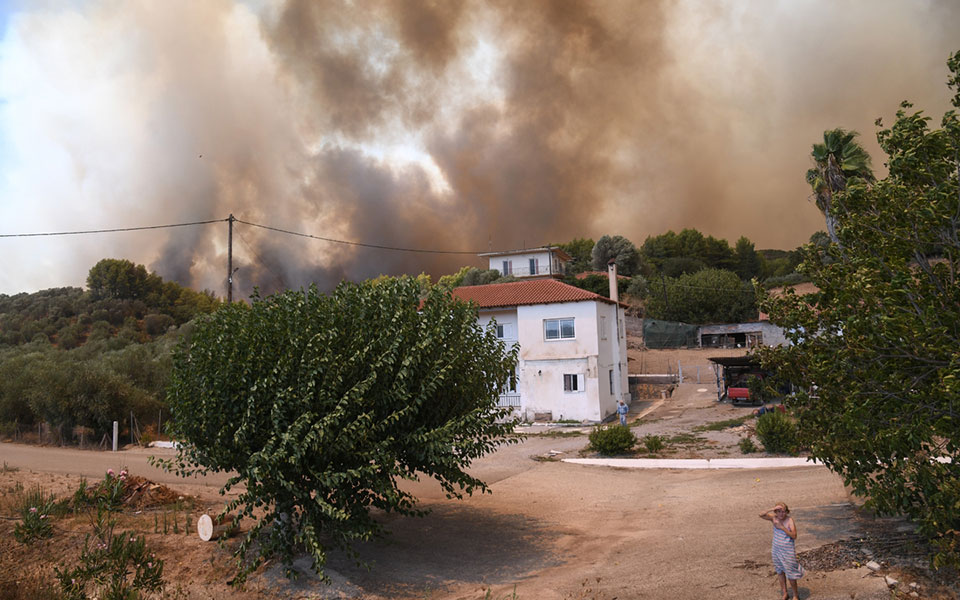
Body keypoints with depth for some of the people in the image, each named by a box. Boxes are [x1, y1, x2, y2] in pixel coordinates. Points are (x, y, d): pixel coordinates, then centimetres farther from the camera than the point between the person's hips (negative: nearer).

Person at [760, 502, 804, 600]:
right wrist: (771, 509, -26)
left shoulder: (789, 520, -17)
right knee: (780, 571, 15)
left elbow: (794, 536, -23)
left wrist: (782, 527, -27)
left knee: (790, 574, 4)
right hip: (776, 549, 5)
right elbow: (761, 515, -15)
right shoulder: (774, 518, -5)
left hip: (788, 551, -5)